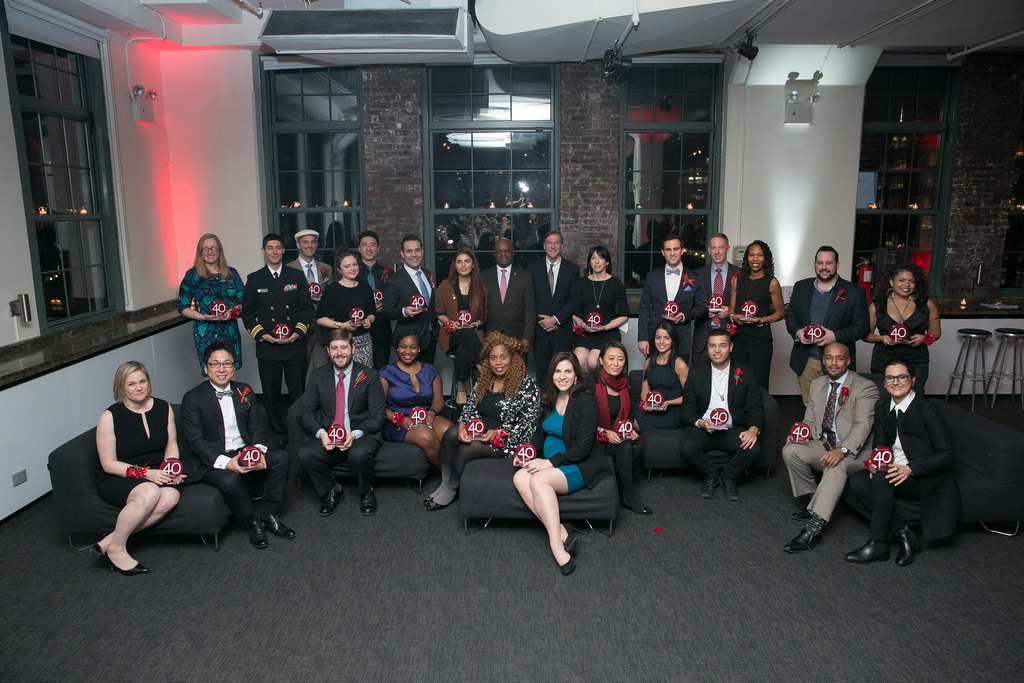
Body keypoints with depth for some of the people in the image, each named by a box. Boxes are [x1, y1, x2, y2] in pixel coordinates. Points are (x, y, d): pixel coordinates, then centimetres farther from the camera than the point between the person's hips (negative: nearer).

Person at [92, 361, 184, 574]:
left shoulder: (163, 408, 5)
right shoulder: (109, 417, -7)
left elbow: (171, 447, 13)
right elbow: (108, 464, -7)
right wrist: (144, 473, -19)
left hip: (155, 475, 4)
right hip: (117, 479, -4)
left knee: (170, 496, -31)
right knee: (149, 493, -36)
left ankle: (110, 540, -21)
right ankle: (116, 549, -14)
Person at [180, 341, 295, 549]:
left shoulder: (245, 392, 10)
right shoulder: (193, 398, -6)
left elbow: (256, 427, 8)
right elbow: (196, 441, -13)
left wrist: (258, 450, -15)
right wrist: (225, 462, -27)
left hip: (244, 452, 5)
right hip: (211, 461, -5)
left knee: (280, 457, -19)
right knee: (229, 480, -35)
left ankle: (270, 515, -7)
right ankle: (253, 522, -8)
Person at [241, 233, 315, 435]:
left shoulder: (296, 276, 8)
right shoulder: (254, 279, 7)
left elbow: (307, 307, 7)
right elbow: (247, 312, 8)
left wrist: (298, 331, -7)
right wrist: (261, 334, -7)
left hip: (295, 345, 0)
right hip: (267, 347, 0)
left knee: (298, 393, 2)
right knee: (271, 394, 6)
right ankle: (277, 432, 20)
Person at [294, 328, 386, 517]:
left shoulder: (368, 376, 1)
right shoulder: (318, 376, 9)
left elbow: (377, 415, -3)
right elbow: (305, 411, 5)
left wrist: (355, 434, -20)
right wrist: (321, 433, -15)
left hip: (360, 436, -3)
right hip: (327, 437, 3)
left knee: (360, 454, -36)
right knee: (305, 454, -26)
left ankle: (366, 493, -3)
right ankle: (331, 491, 2)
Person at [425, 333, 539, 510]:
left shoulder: (526, 384, -9)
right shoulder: (483, 381, 10)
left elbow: (528, 422, -11)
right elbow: (469, 408, 10)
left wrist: (498, 433, -19)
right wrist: (462, 425, -12)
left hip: (509, 441, -6)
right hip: (479, 431, 6)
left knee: (466, 449, -26)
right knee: (451, 434, -23)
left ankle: (450, 491, -4)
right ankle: (445, 483, -12)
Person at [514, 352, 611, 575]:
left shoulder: (586, 402, -10)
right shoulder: (549, 400, 12)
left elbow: (582, 448, -14)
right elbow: (540, 434, 21)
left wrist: (550, 462, -20)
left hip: (582, 465, -7)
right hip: (549, 463, 7)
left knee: (539, 480, -32)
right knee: (519, 478, -23)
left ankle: (556, 544, -28)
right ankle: (560, 533, -27)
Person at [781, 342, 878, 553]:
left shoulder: (865, 387, -8)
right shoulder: (817, 385, 13)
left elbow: (863, 425, -21)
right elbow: (810, 420, 15)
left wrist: (842, 450, -38)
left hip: (853, 451, -6)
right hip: (823, 445, 6)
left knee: (836, 464, -38)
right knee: (790, 450, -22)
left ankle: (814, 528, -46)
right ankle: (812, 499, -3)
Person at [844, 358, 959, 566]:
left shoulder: (926, 409, -14)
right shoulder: (882, 406, 5)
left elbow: (948, 453, -14)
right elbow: (880, 445, 11)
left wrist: (910, 469, -25)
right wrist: (876, 461, -14)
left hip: (925, 478, -6)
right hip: (895, 471, 6)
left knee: (881, 478, -32)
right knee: (856, 481, -20)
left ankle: (878, 544, -20)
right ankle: (903, 533, -14)